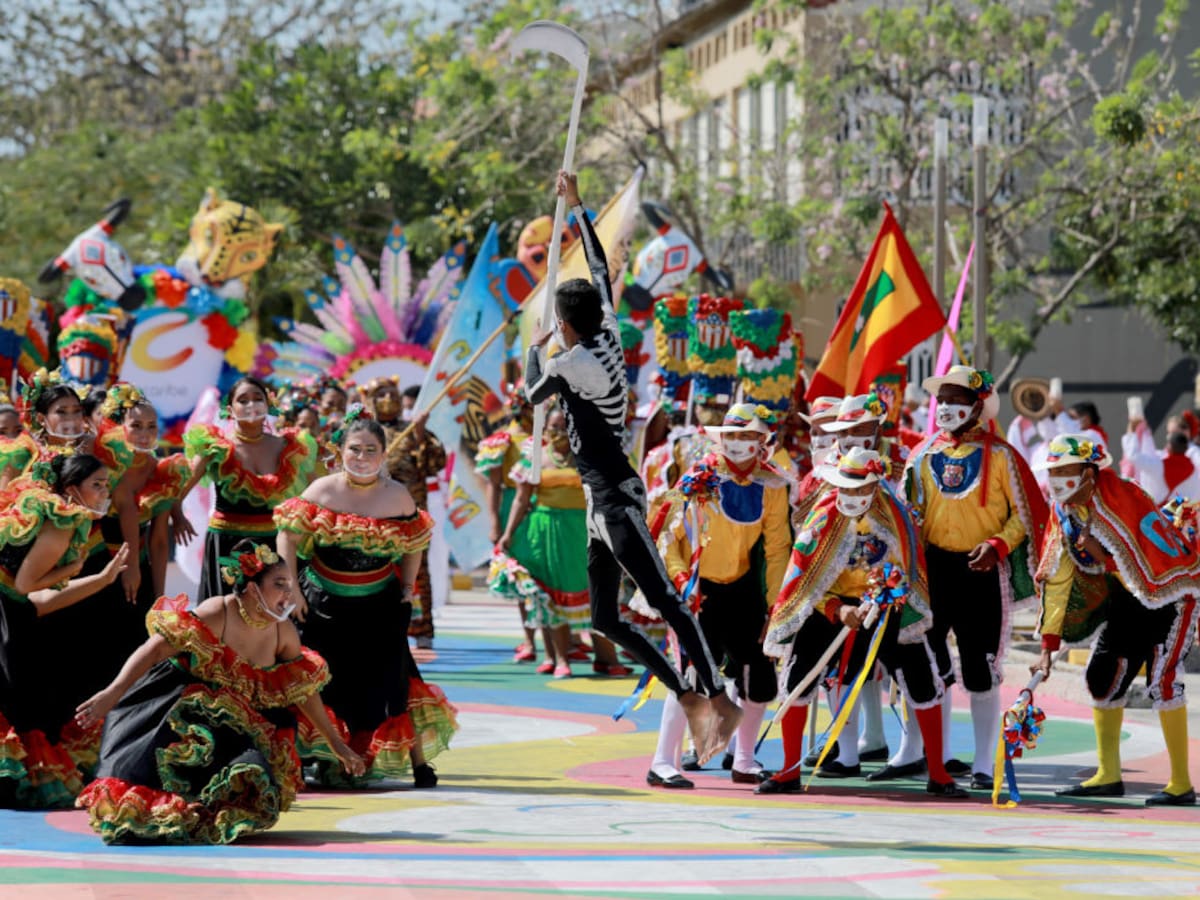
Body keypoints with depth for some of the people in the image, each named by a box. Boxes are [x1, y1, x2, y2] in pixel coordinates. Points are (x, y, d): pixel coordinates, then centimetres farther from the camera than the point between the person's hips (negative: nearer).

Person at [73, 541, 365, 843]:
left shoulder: (284, 633, 0)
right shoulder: (217, 614, -19)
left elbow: (305, 690, 14)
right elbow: (154, 649, -25)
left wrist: (337, 744, 19)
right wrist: (112, 693, -37)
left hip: (233, 725, 6)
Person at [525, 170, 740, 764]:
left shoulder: (568, 364, -13)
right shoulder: (609, 338, 8)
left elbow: (531, 394, 8)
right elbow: (601, 269, 22)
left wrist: (536, 347, 27)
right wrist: (576, 207, 31)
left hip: (613, 500, -9)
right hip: (608, 498, 9)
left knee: (665, 601, -17)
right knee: (605, 619, 11)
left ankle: (717, 698, -25)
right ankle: (688, 695, 7)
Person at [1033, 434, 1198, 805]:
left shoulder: (1122, 500, -28)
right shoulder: (1064, 512, -3)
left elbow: (1152, 565, -30)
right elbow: (1056, 579, -1)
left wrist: (1100, 552, -25)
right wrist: (1048, 646, -4)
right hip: (1129, 597, 8)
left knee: (1162, 678, -17)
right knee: (1102, 675, 6)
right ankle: (1108, 776, 18)